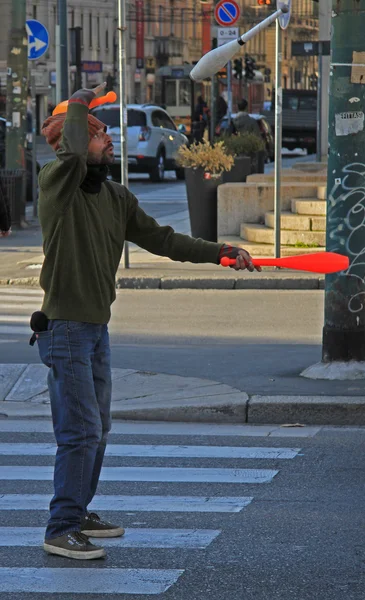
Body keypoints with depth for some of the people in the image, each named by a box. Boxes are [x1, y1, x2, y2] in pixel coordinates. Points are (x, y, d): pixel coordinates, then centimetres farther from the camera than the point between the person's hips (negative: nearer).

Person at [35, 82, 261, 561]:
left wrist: (219, 252, 8)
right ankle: (60, 531, -5)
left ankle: (78, 514, 31)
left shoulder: (117, 198, 10)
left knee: (96, 429, 17)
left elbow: (160, 239, 14)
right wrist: (80, 103, -17)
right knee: (81, 431, -11)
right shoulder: (58, 185, -13)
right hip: (65, 328, -8)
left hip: (97, 329, 8)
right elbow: (72, 152, -35)